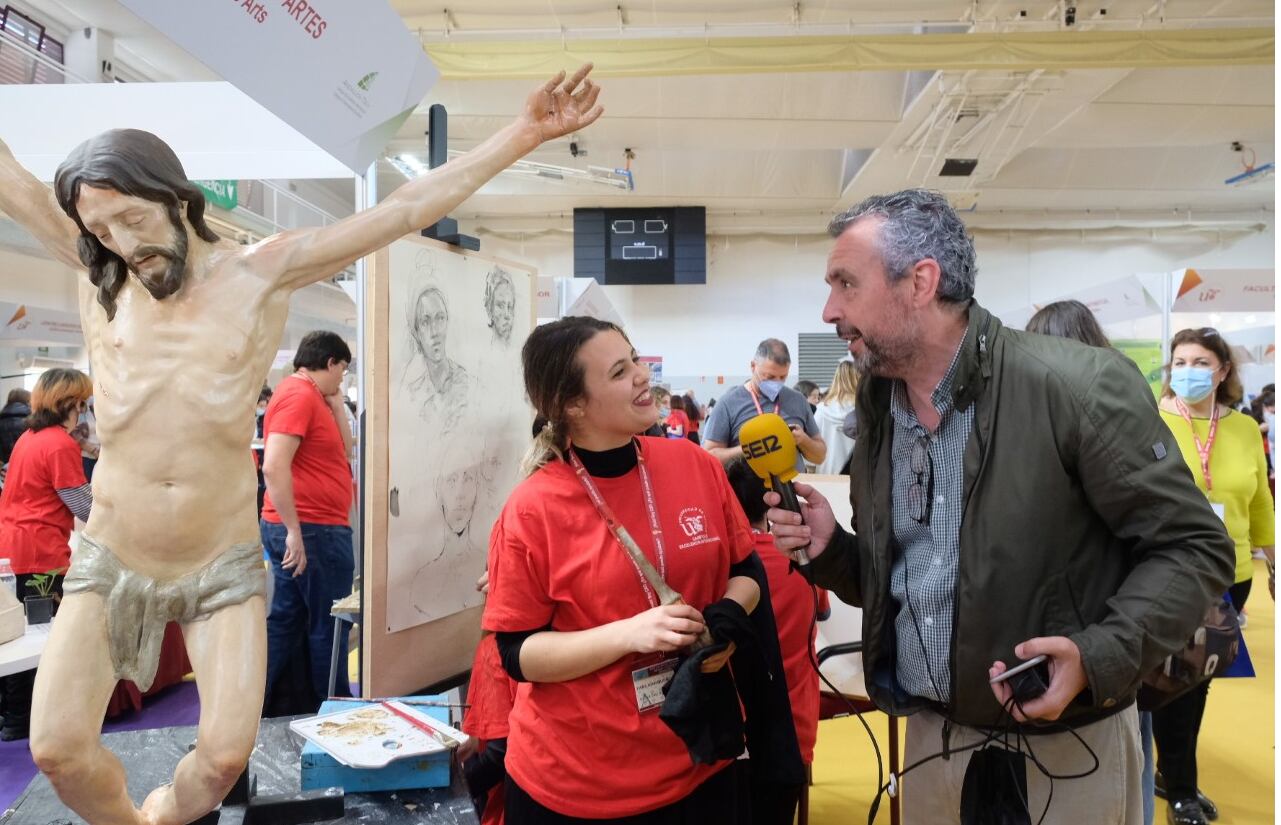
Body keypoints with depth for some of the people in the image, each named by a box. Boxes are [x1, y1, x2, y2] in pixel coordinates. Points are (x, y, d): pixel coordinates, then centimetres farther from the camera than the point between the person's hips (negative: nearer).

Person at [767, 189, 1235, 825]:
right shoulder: (877, 413, 0)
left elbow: (1193, 548, -12)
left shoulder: (1080, 386, -18)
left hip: (1068, 747, -5)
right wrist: (829, 549, -10)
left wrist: (1102, 656, -25)